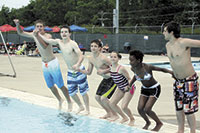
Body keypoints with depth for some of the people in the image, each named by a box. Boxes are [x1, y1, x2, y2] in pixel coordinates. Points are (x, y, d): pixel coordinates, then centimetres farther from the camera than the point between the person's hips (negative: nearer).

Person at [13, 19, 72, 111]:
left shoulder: (48, 36, -19)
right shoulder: (34, 35, 0)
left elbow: (44, 46, -37)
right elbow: (20, 33, 7)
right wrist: (17, 24, -11)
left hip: (53, 63, -6)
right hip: (44, 64, 6)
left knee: (60, 85, -1)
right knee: (50, 86, 15)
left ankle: (69, 102, 15)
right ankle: (60, 100, 35)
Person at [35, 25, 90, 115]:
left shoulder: (72, 44, -21)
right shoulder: (59, 42, -1)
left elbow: (81, 56, -30)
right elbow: (46, 40, 3)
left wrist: (77, 64, -48)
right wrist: (38, 34, -10)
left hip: (79, 70, -6)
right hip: (70, 72, 6)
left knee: (83, 92, 2)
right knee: (71, 92, 11)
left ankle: (87, 109, 17)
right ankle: (81, 107, 32)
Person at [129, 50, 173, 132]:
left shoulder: (147, 67, -30)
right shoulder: (133, 68, -13)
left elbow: (161, 69, -20)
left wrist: (171, 72, -36)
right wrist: (130, 85, 8)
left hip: (155, 89, -6)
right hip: (144, 89, 6)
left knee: (147, 110, -15)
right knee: (140, 109, -5)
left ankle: (159, 123, 11)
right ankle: (147, 122, 25)